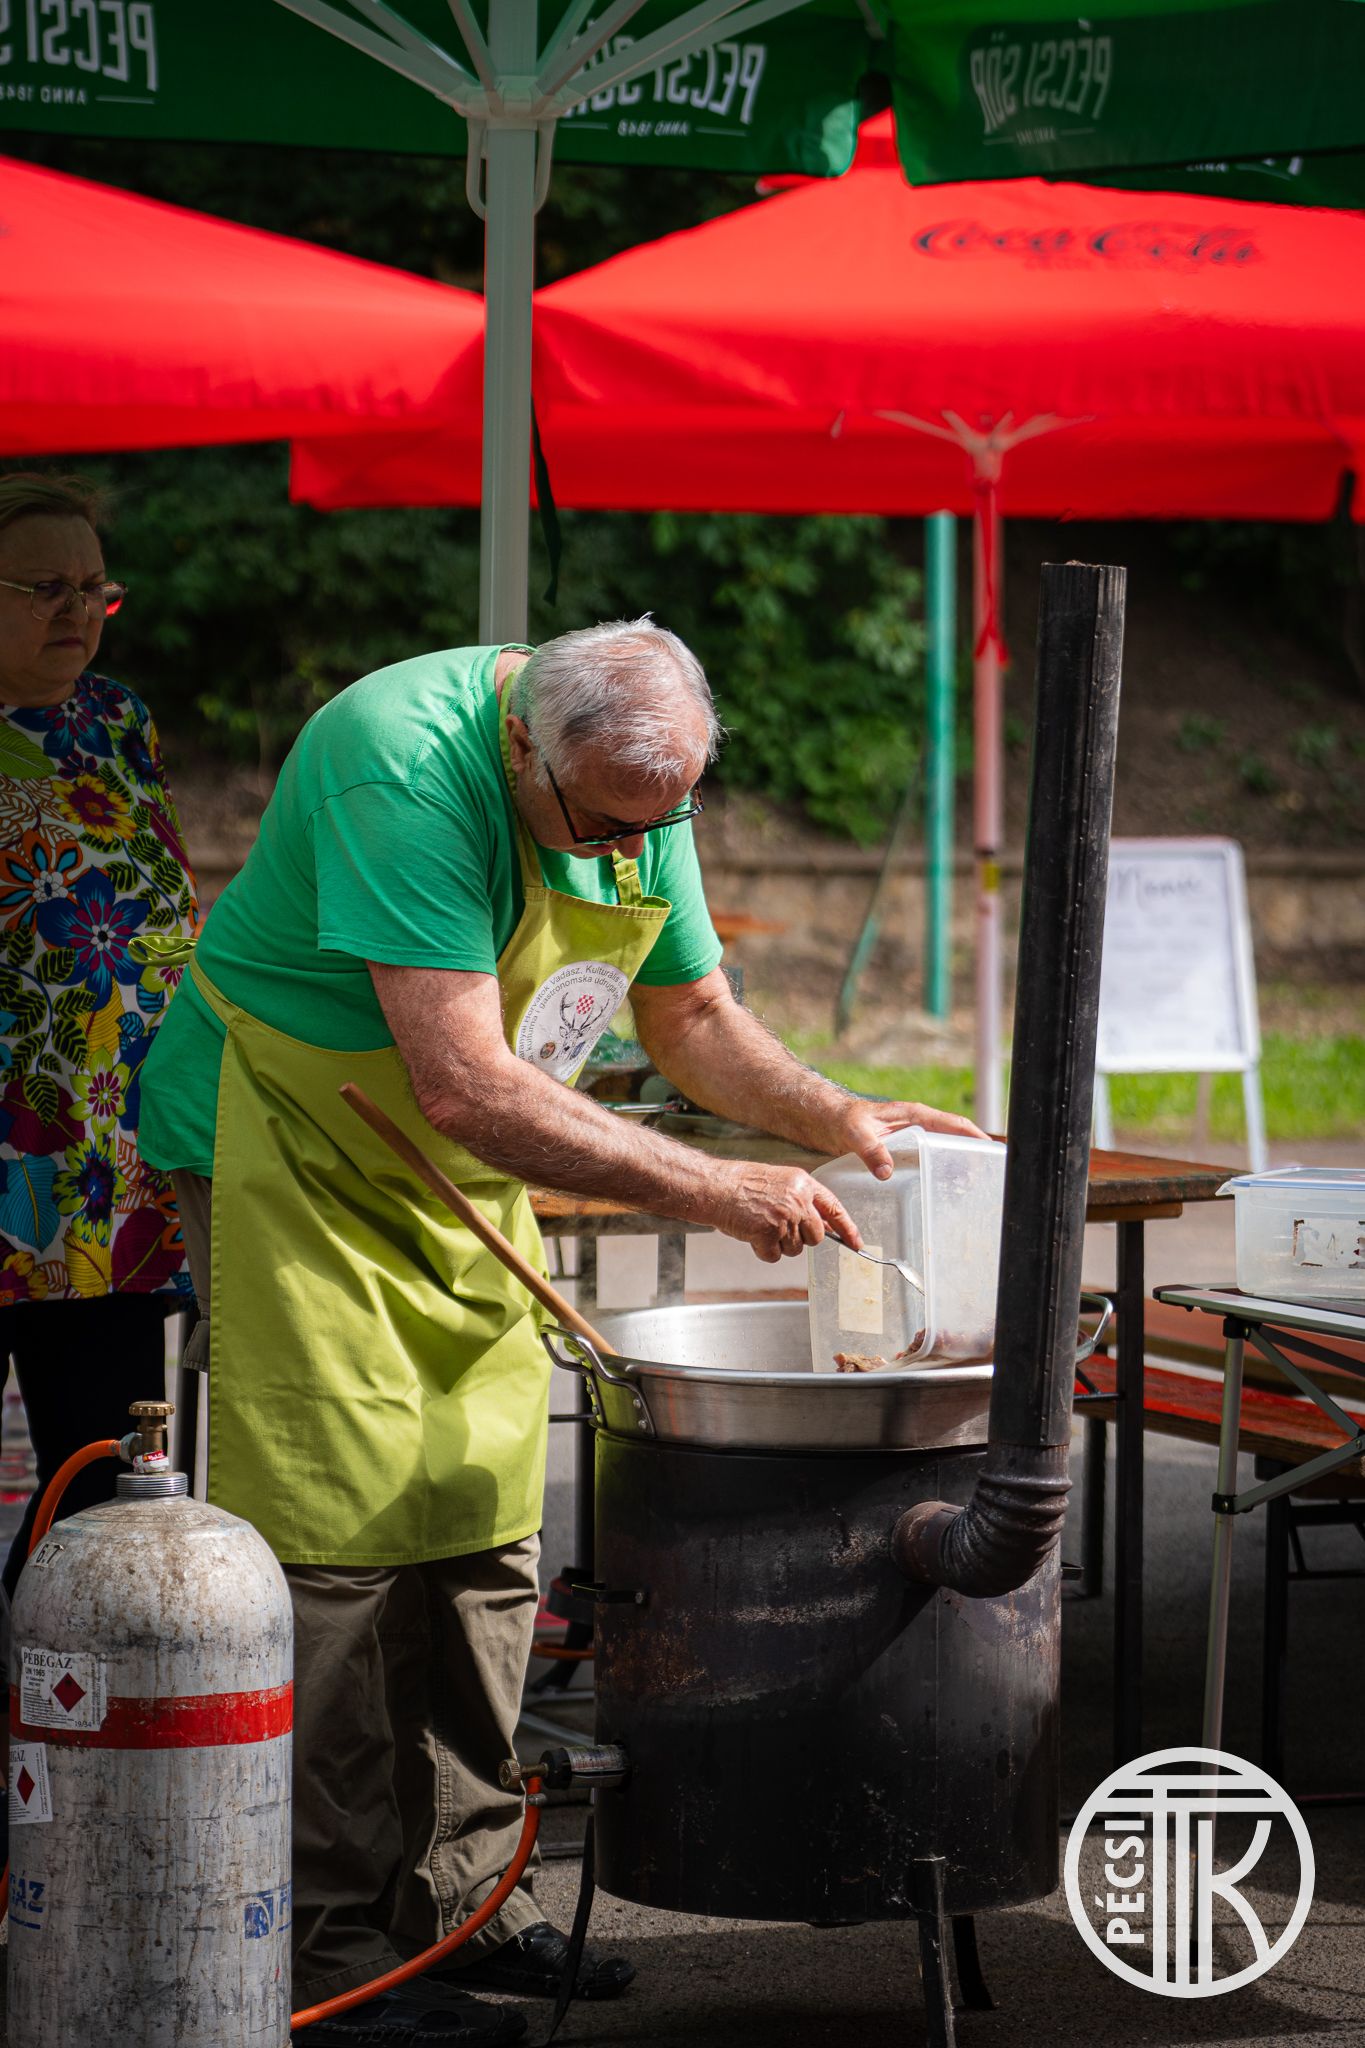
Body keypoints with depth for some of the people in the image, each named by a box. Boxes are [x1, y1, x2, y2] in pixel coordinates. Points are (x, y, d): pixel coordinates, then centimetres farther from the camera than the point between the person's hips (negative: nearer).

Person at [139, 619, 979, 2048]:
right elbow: (462, 1086, -37)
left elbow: (691, 1019, 9)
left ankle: (457, 1896, 18)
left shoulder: (640, 788, -5)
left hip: (469, 1181, 8)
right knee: (340, 1540, -12)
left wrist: (837, 1118, -9)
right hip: (290, 1146, -8)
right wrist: (710, 1193, -35)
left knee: (483, 1539, 7)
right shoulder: (407, 766, -31)